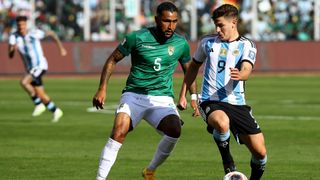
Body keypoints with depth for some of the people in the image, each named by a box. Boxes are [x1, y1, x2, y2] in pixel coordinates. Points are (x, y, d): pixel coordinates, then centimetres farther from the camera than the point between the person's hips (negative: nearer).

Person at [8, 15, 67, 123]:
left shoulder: (34, 34, -14)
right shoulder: (14, 37, -5)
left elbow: (51, 34, 1)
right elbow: (10, 55, -13)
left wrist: (61, 48, 1)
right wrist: (13, 49, -35)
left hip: (40, 65, -6)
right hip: (30, 68, 6)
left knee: (24, 82, -26)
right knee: (40, 94, 9)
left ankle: (39, 104, -13)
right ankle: (56, 111, 28)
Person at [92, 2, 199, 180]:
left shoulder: (181, 44, 3)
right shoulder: (137, 37, -6)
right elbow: (113, 60, 4)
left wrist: (194, 98, 11)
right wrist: (102, 89, -4)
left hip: (162, 99, 2)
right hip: (134, 96, -2)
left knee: (175, 130, -27)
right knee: (119, 132, -27)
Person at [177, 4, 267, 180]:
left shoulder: (246, 46, 2)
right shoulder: (208, 42, 7)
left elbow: (246, 70, -17)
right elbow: (193, 67, 21)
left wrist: (240, 75, -41)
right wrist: (182, 95, 18)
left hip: (236, 103, 1)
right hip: (210, 101, -1)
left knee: (260, 152, -4)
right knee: (222, 123, -39)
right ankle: (226, 158, -9)